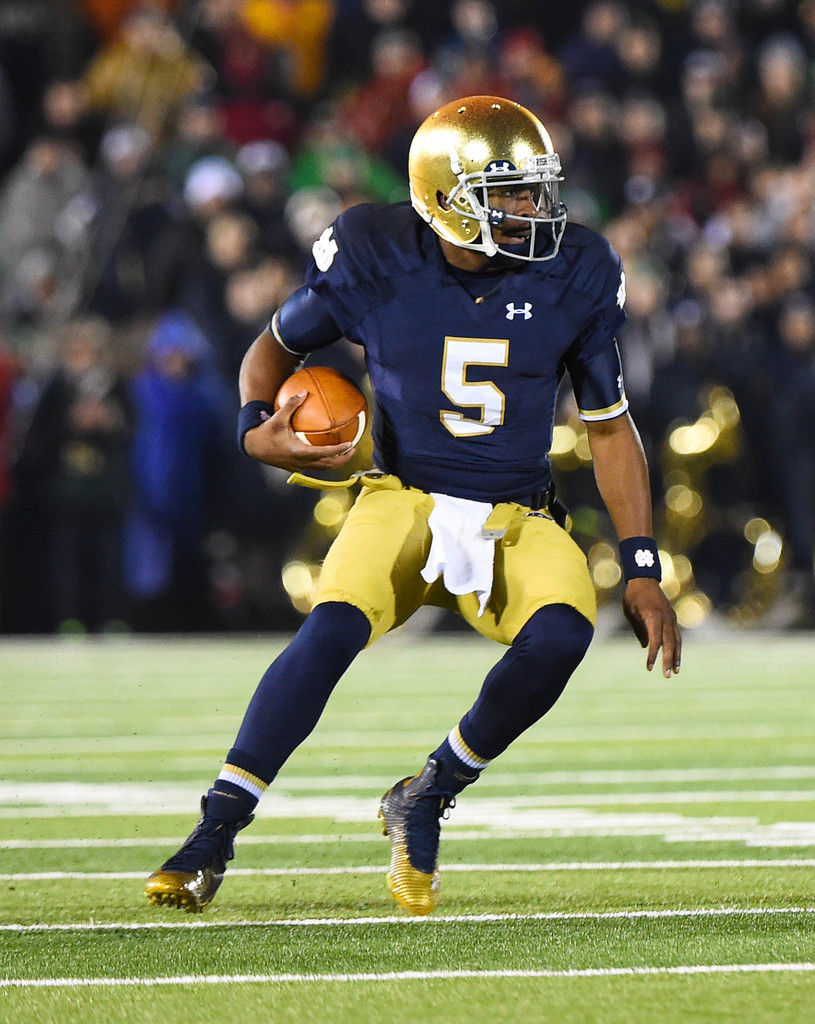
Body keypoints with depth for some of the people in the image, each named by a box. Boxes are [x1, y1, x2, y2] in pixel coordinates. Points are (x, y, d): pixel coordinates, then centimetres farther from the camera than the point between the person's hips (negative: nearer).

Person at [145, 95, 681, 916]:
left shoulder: (572, 277, -4)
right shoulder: (375, 258, -9)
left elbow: (610, 428, 5)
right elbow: (278, 344, 9)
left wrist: (642, 571, 0)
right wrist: (257, 427, -13)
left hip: (516, 523, 2)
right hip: (405, 503, -1)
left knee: (561, 632, -29)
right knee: (334, 626, -31)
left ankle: (425, 803, -7)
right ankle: (215, 833, -23)